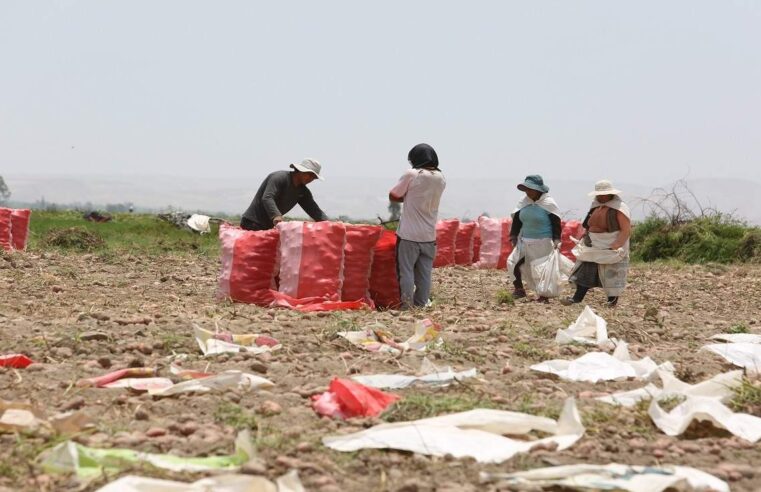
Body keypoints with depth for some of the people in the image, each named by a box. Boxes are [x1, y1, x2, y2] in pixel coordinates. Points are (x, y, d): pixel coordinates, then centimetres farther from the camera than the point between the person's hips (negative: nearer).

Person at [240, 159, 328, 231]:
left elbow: (315, 210, 2)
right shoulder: (279, 178, -17)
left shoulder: (303, 192, 8)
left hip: (268, 226, 8)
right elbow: (267, 198, -32)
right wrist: (276, 216, -51)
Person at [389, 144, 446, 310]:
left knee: (406, 270, 0)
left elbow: (393, 196, -5)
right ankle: (421, 305, 9)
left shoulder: (412, 175, -12)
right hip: (428, 235, 5)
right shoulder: (441, 179, 4)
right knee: (424, 272, 9)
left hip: (409, 234, -5)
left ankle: (407, 305, -5)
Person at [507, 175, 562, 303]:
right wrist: (513, 236, 5)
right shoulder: (524, 202, 5)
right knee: (513, 262, -1)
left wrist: (556, 240, -16)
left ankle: (544, 296, 11)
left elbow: (556, 223, -9)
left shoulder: (548, 204, -10)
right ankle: (519, 290, 12)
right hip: (524, 241, 6)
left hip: (542, 243, -6)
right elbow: (517, 219, 12)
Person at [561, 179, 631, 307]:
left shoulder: (619, 209, -13)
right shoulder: (597, 207, 11)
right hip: (594, 247, 7)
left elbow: (626, 230, -19)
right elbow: (590, 225, 22)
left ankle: (612, 301, 14)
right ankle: (577, 298, 0)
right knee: (586, 271, 1)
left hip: (611, 248, -7)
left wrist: (614, 247, -26)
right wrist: (585, 239, 10)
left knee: (611, 276, 2)